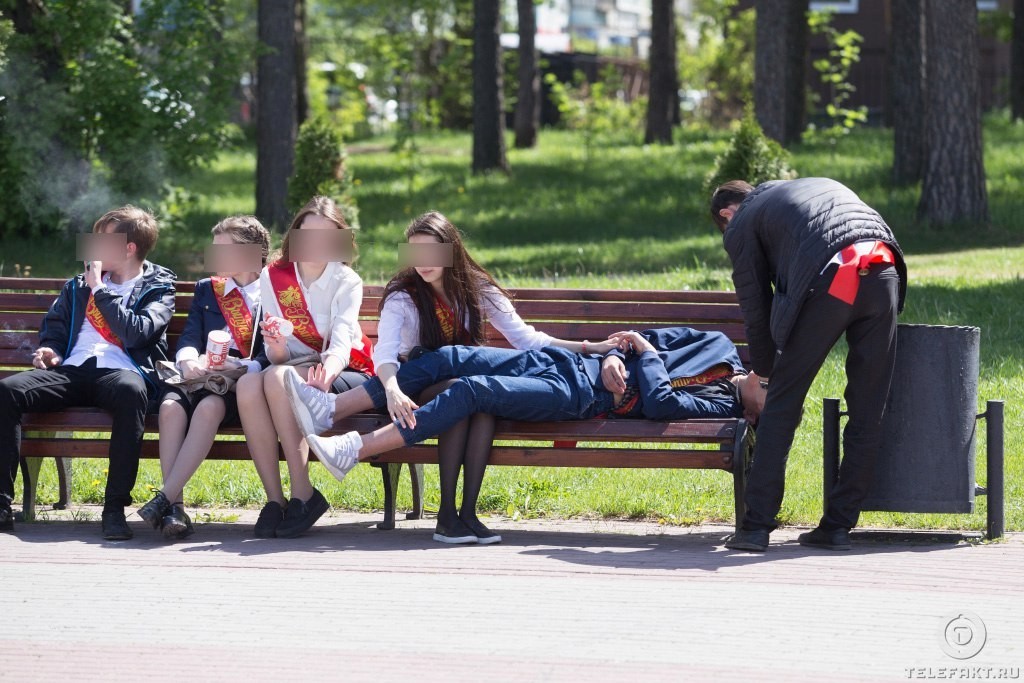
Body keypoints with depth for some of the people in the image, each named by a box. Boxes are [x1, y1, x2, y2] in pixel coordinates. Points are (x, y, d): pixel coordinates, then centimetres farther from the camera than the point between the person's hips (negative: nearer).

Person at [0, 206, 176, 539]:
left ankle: (115, 508, -40)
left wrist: (101, 291, 0)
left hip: (120, 371, -4)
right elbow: (54, 327, 28)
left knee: (131, 390, -43)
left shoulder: (157, 288, 13)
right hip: (72, 371, 4)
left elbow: (136, 333, -4)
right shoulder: (78, 287, 29)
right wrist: (49, 351, 6)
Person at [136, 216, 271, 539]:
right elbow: (189, 338, 12)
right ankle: (175, 509, -37)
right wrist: (189, 361, -12)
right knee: (171, 406, -31)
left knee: (210, 407, -37)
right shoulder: (206, 289, 26)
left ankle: (165, 498, -41)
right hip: (202, 377, 4)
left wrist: (239, 367, -22)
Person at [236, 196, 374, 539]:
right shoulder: (273, 276, 4)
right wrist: (276, 344, -26)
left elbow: (341, 344, -21)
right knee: (247, 385, -31)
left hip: (344, 373, -3)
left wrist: (327, 371, -44)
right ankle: (274, 500, -29)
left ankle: (303, 495, -32)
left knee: (278, 378, -34)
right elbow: (277, 357, 0)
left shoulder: (346, 281, -5)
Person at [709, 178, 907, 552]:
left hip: (828, 280, -4)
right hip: (883, 271, 5)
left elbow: (756, 311, 20)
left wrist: (765, 371, 35)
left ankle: (757, 526, 5)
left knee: (782, 403, 6)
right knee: (866, 411, 12)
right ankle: (838, 525, 15)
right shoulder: (819, 185, 38)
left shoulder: (741, 225, 21)